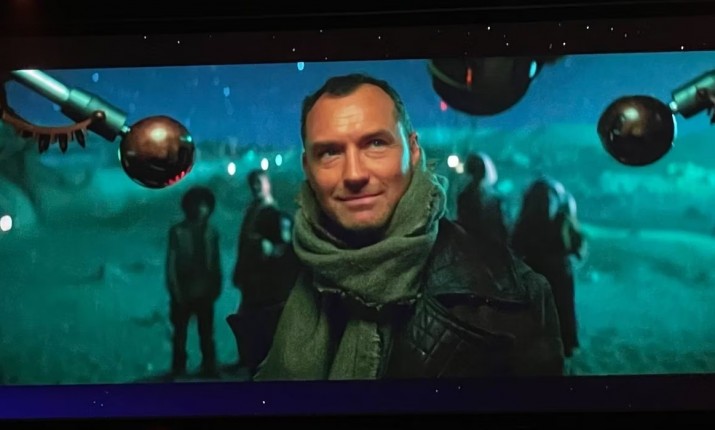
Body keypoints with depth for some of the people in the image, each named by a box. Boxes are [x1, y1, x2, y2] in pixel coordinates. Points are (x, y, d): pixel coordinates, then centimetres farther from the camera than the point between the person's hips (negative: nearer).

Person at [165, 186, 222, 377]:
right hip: (183, 294, -2)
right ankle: (178, 372, 13)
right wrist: (176, 292, -9)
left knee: (207, 335, 7)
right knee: (180, 335, 5)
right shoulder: (177, 232, -5)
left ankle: (210, 369, 15)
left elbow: (216, 263, 6)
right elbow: (171, 264, -4)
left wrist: (216, 288, -1)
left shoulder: (211, 232, 3)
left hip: (205, 293, 2)